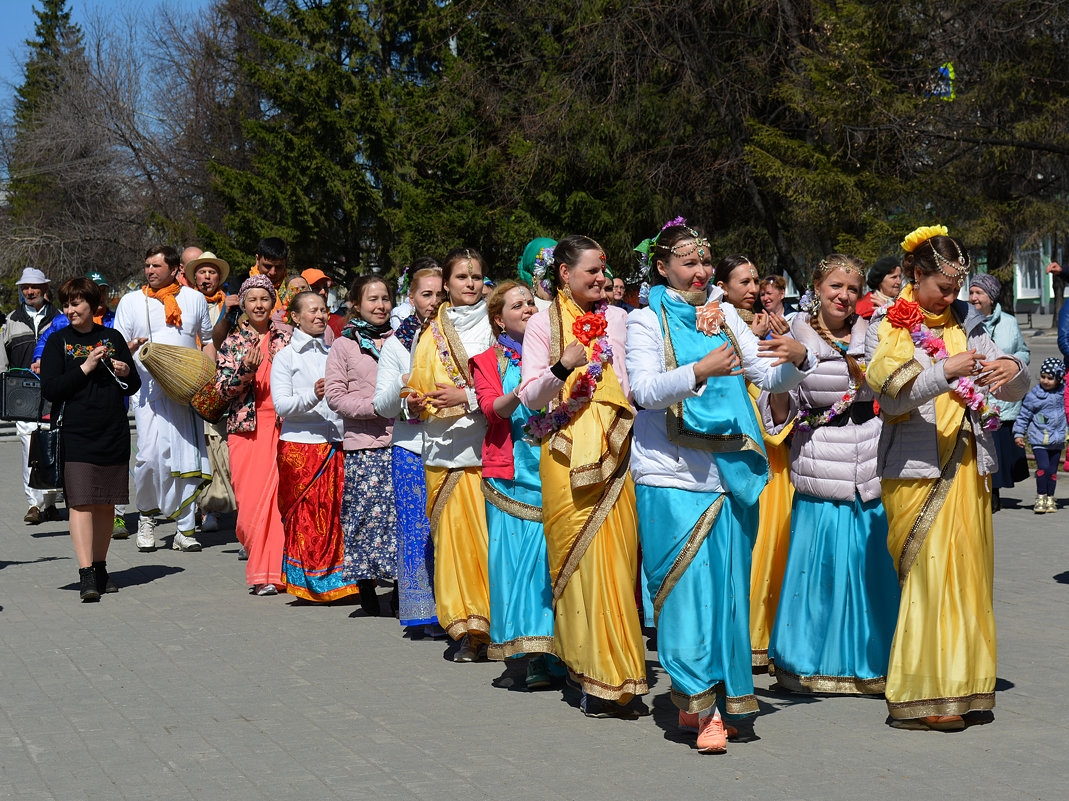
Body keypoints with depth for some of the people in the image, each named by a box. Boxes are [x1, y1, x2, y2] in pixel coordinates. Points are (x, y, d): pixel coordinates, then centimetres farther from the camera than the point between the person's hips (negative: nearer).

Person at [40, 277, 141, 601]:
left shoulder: (113, 338, 11)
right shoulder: (58, 341, 3)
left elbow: (134, 386, 17)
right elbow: (50, 389, -6)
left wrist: (126, 373, -5)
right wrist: (85, 368, -13)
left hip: (114, 434, 3)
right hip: (76, 435, -3)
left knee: (106, 504, 8)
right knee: (81, 502, -11)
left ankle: (100, 567, 19)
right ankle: (86, 574, -14)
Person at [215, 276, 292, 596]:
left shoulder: (285, 338, 11)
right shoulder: (232, 342, 9)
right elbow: (222, 386, 2)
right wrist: (246, 371, -15)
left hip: (280, 425, 0)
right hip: (245, 426, 0)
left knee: (277, 495, -8)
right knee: (249, 497, -5)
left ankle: (271, 572, -2)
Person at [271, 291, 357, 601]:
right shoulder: (285, 356, 3)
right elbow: (281, 404, -8)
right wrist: (313, 396, -23)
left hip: (335, 444, 4)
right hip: (300, 446, -4)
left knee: (336, 511, -2)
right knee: (306, 515, -3)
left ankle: (337, 579, 5)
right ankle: (307, 582, 7)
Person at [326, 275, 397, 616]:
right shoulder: (343, 345, 7)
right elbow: (334, 394, 0)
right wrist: (373, 407, -13)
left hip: (400, 439, 2)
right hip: (363, 442, -2)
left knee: (403, 508, -3)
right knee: (366, 510, -3)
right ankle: (365, 583, 8)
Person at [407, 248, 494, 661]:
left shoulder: (495, 327, 5)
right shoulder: (431, 335, 16)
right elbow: (420, 391, 23)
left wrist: (466, 397, -15)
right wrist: (416, 404, 2)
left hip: (489, 446, -3)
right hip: (445, 447, 3)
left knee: (493, 532, -8)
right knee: (454, 533, -2)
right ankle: (470, 630, 5)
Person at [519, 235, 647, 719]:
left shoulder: (617, 319, 15)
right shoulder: (543, 324, 6)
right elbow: (530, 396, -3)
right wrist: (562, 367, -20)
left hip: (614, 451, 2)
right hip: (567, 455, -2)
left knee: (614, 556, -3)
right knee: (580, 556, -6)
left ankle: (606, 677, 6)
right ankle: (599, 677, -2)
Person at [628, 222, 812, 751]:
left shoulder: (723, 315, 15)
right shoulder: (647, 320, 1)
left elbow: (771, 378, 12)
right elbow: (643, 389, -13)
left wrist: (797, 359, -10)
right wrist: (698, 371, -28)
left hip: (728, 471, 4)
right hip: (672, 475, -4)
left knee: (728, 584, 5)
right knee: (688, 586, -8)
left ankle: (721, 698, 17)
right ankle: (698, 701, -3)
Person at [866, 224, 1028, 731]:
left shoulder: (966, 323, 14)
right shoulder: (888, 326, 0)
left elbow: (1016, 392, 12)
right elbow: (892, 395, -15)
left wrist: (1011, 370, -11)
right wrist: (947, 371, -27)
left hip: (967, 468, 5)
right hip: (916, 469, -5)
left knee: (969, 574, 4)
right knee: (928, 576, -9)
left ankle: (962, 689, 12)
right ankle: (918, 697, -4)